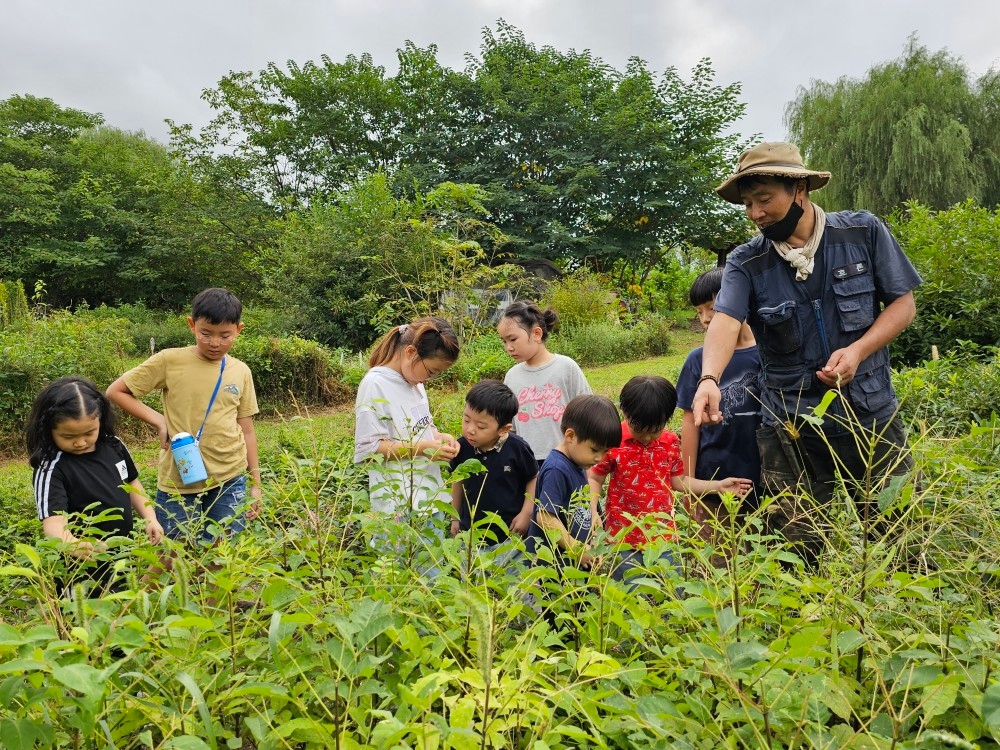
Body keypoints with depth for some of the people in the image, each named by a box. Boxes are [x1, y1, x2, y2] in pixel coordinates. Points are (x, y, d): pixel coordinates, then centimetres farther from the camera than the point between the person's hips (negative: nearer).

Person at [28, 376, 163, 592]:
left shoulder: (113, 446, -3)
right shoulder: (51, 470, -20)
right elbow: (54, 524, -29)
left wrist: (150, 519, 0)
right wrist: (75, 546, -49)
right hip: (86, 570, -6)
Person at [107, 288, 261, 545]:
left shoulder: (241, 372, 3)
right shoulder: (170, 361, -6)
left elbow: (246, 430, 9)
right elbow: (115, 391, 0)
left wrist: (255, 483, 9)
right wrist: (159, 421, -10)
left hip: (230, 482, 2)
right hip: (179, 482, -2)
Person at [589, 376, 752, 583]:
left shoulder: (670, 442, 2)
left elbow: (678, 481, 13)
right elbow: (594, 480, -3)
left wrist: (718, 486, 8)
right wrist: (593, 514, -18)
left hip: (663, 535, 4)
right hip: (625, 539, -3)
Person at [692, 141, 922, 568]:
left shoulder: (864, 232, -1)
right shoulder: (745, 263, -3)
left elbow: (903, 303, 4)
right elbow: (725, 322, -19)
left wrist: (858, 350, -14)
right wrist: (709, 379, -39)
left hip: (871, 417, 1)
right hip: (791, 429, 0)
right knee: (803, 555, 6)